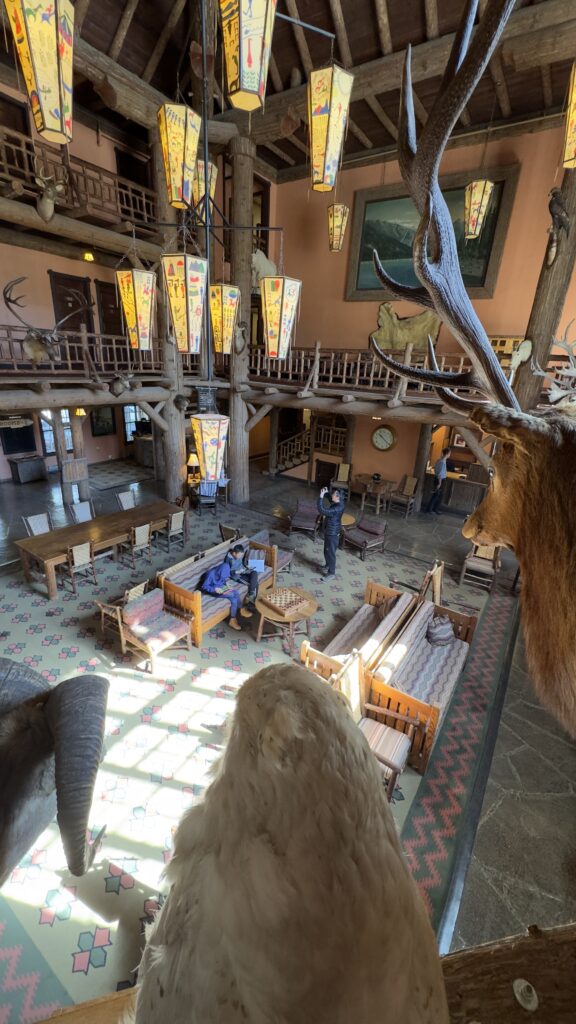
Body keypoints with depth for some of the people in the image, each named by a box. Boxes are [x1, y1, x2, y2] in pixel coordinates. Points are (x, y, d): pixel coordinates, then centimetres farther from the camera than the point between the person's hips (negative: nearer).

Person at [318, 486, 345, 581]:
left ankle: (331, 573, 21)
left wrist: (321, 497, -34)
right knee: (327, 551, 26)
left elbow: (322, 511, -38)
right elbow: (331, 499, 20)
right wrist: (326, 493, 2)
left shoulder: (337, 508, -33)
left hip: (332, 534, -10)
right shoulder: (338, 502, -4)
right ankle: (328, 566, 47)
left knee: (330, 553, 6)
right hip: (329, 531, 10)